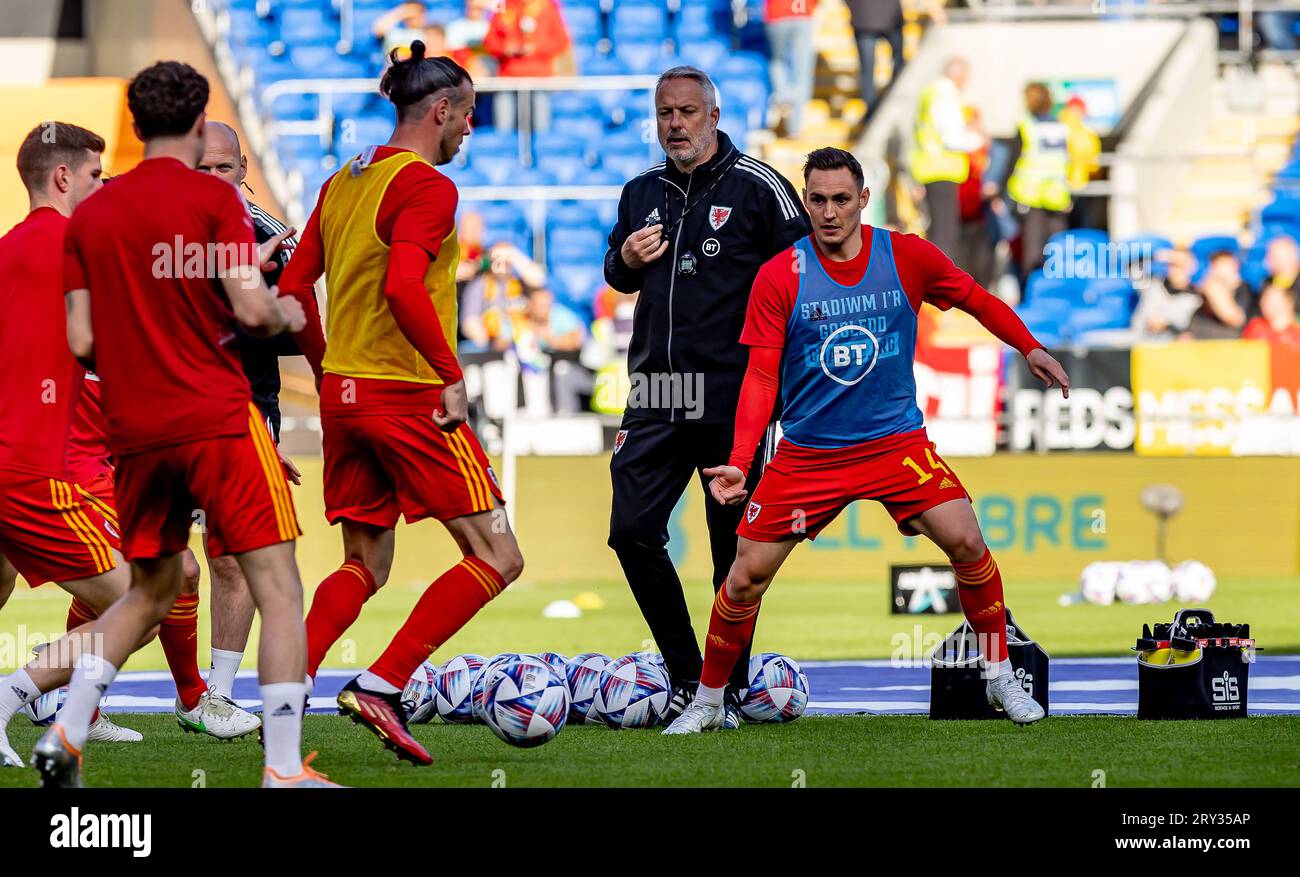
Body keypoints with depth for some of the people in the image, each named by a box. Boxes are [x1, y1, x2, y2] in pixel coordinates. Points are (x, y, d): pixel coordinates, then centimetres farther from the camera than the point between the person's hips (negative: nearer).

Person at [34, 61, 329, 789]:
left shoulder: (90, 216, 8)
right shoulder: (213, 199, -6)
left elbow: (81, 341, 7)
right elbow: (250, 308, -15)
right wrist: (286, 314, 7)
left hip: (134, 429, 6)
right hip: (218, 419, -6)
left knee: (150, 593, 21)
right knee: (278, 588, -3)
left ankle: (66, 735, 11)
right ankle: (285, 769, -11)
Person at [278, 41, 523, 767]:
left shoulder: (343, 184, 12)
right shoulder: (427, 187, -12)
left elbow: (294, 288, 14)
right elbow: (403, 288, -25)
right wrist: (453, 375, -18)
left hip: (345, 391, 8)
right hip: (409, 395, -8)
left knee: (365, 567, 17)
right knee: (497, 558, -1)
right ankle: (382, 687, -10)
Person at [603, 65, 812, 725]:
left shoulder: (758, 188, -2)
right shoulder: (643, 193, 13)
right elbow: (619, 277, 28)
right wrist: (625, 261, 4)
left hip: (733, 400, -5)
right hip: (656, 397, 5)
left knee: (735, 547, 1)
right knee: (632, 532, -3)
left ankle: (730, 688, 11)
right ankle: (686, 677, 8)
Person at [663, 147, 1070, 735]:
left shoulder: (908, 257, -5)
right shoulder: (779, 278, -9)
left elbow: (975, 299, 13)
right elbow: (761, 376, -9)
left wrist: (1029, 348, 5)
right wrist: (738, 463, -18)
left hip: (896, 440, 0)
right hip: (806, 454, 0)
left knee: (966, 543, -17)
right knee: (746, 577, -4)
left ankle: (1000, 677, 1)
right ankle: (707, 703, 16)